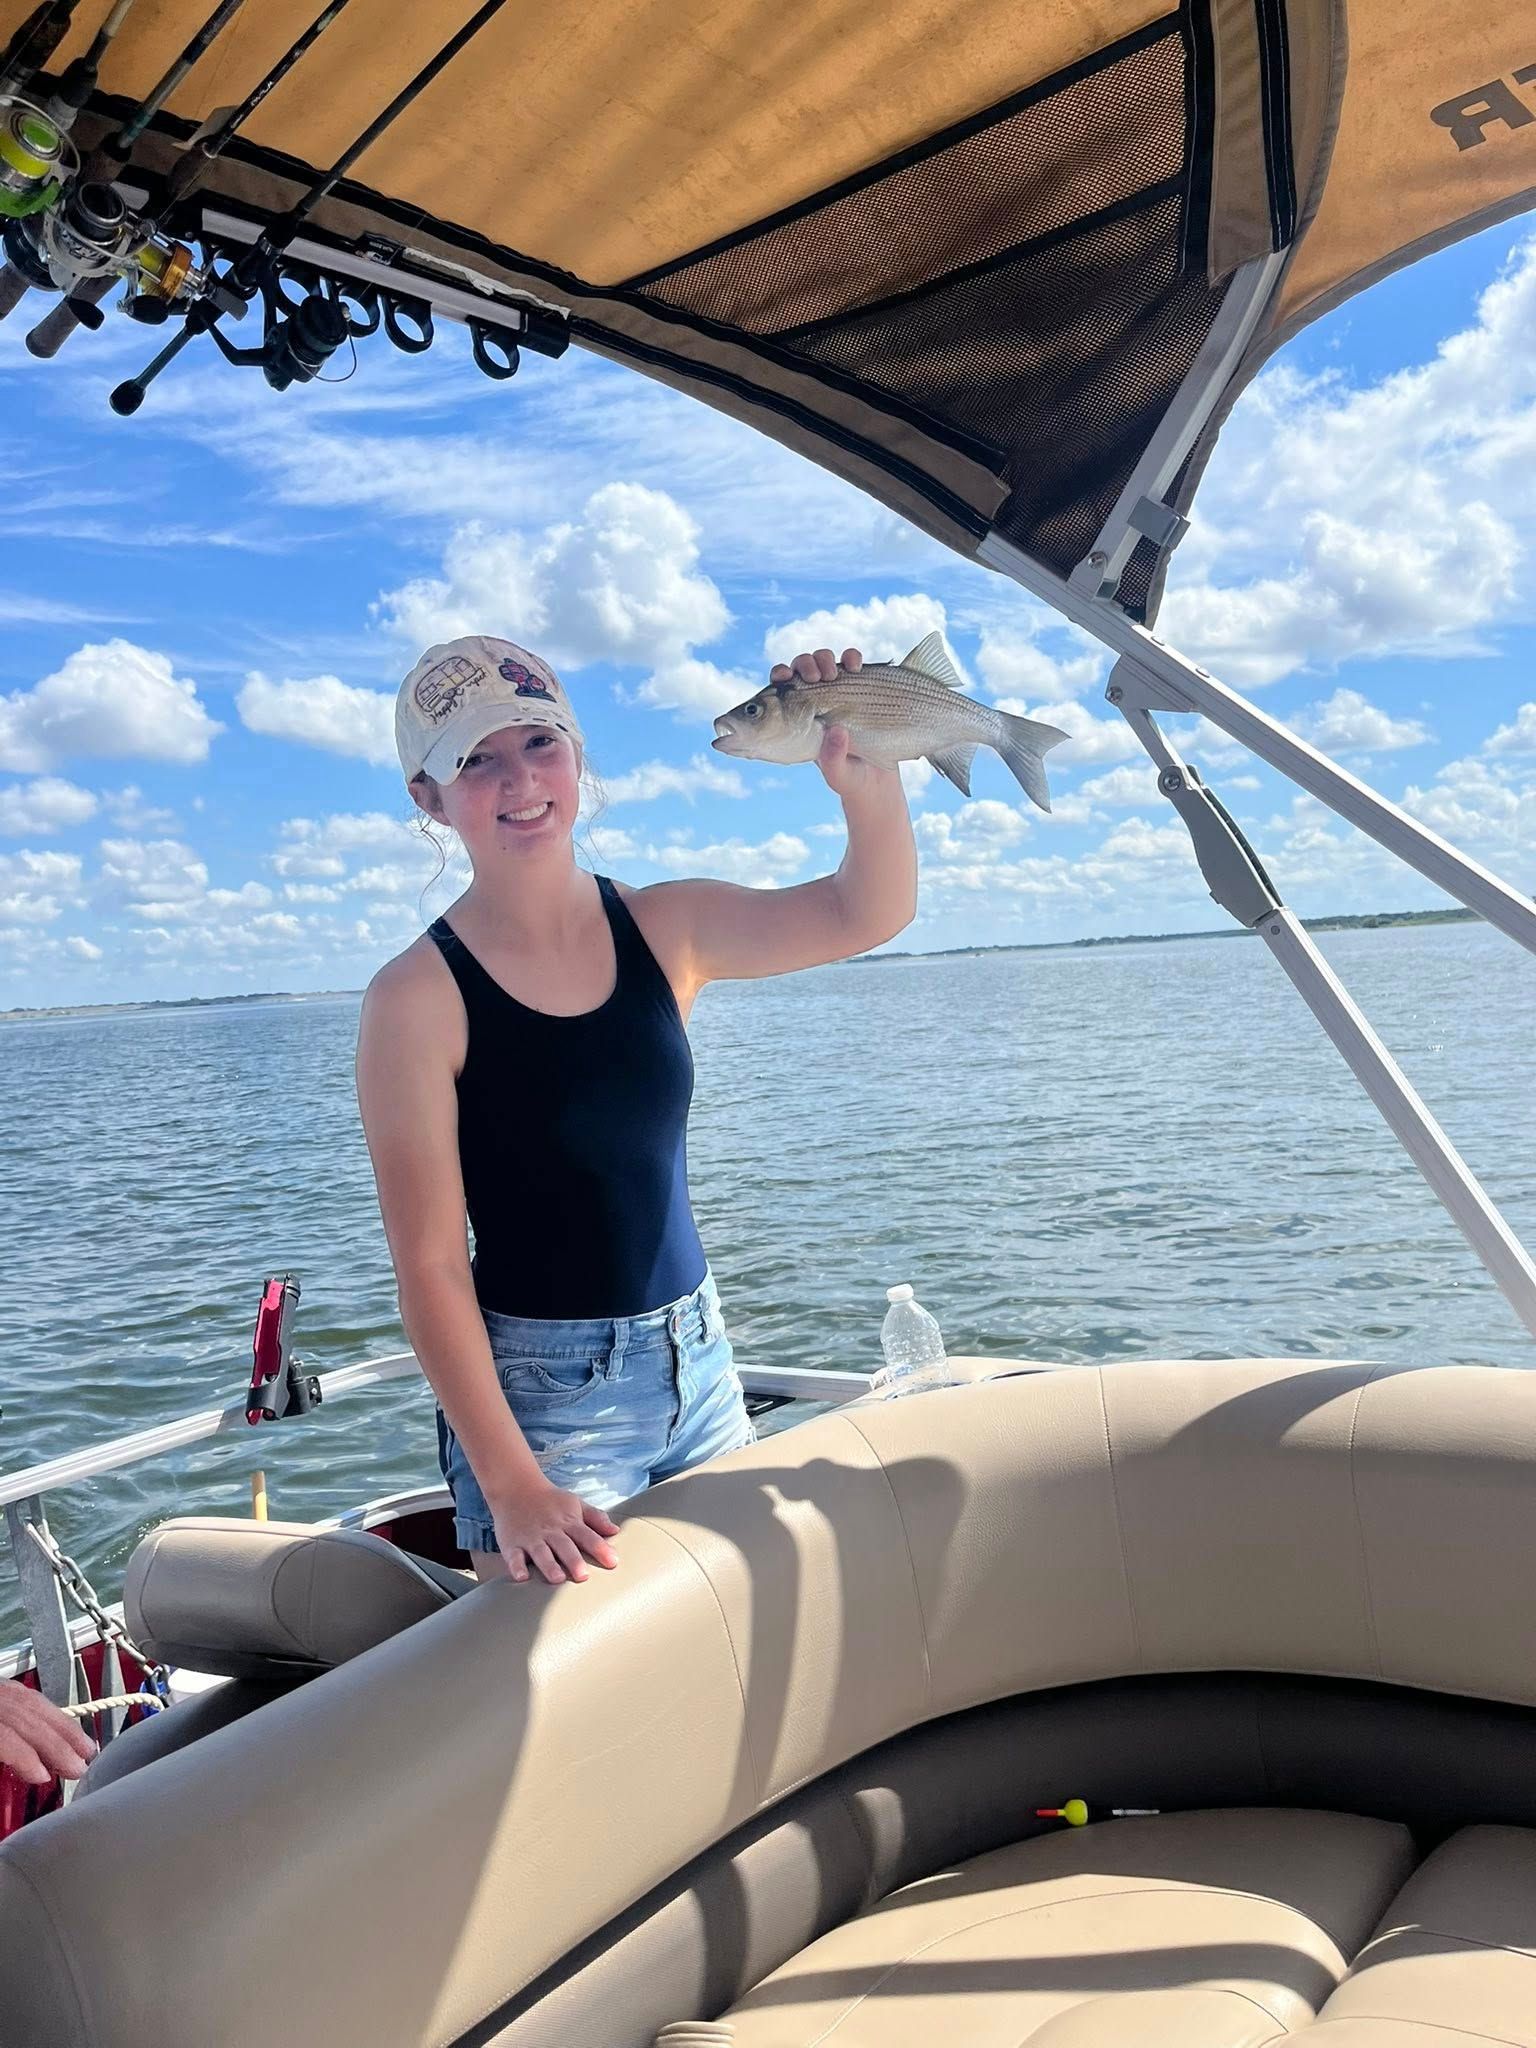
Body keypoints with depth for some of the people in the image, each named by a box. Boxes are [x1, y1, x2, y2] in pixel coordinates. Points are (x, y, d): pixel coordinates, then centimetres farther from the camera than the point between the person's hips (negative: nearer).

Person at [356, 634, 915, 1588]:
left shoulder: (667, 928, -1)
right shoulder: (419, 996, -14)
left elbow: (868, 912, -10)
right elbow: (431, 1265, -15)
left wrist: (869, 781, -31)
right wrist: (510, 1485, -18)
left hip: (700, 1363, 5)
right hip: (541, 1397, -5)